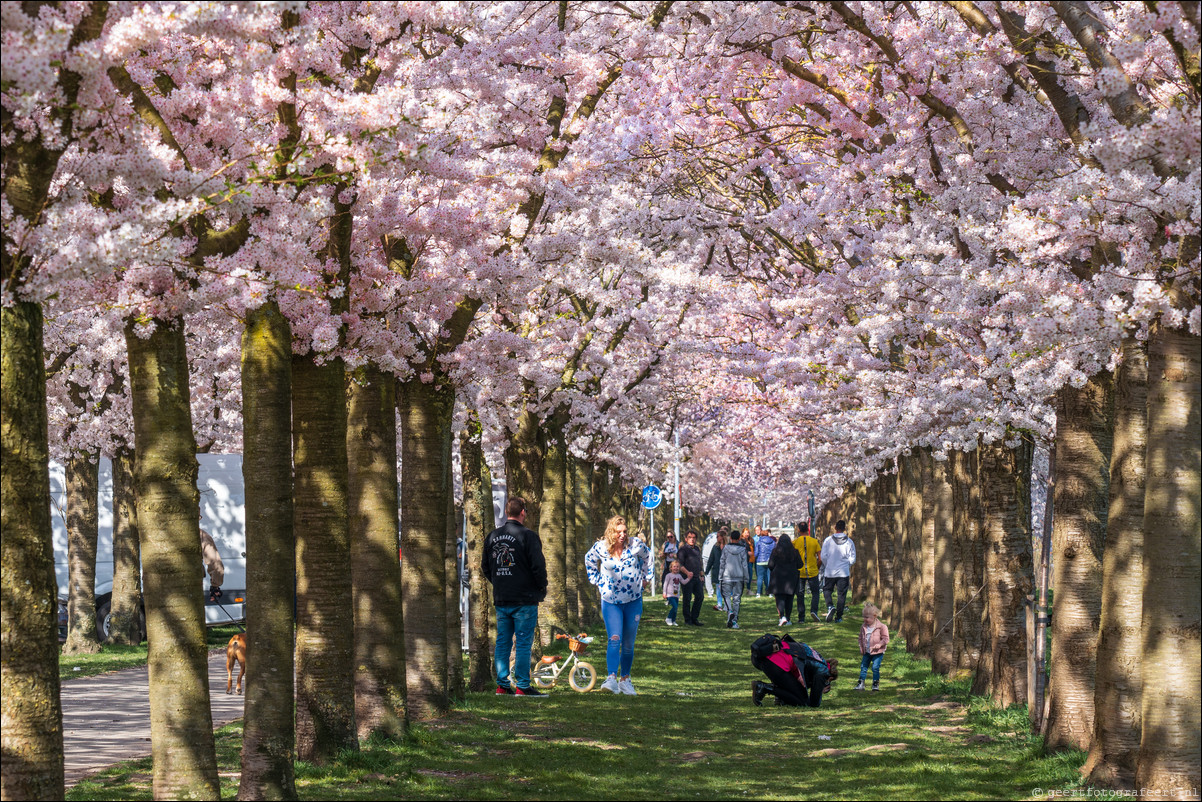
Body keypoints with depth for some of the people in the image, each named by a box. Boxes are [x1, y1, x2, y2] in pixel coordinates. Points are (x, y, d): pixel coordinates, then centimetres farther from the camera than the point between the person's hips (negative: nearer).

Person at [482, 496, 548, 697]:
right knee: (523, 643, -3)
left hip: (500, 599, 6)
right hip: (525, 598, -5)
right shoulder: (527, 536, -11)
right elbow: (538, 566, -14)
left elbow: (485, 567, 15)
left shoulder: (492, 536, 8)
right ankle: (522, 686, -4)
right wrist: (542, 587, 2)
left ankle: (502, 684, 11)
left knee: (502, 642, 10)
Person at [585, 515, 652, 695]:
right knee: (614, 640, -18)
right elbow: (589, 561, 15)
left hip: (633, 601, 1)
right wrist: (597, 581, 11)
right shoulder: (600, 548, -9)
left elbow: (647, 556, 14)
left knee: (628, 644, 9)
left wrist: (645, 578, 13)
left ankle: (625, 680, 22)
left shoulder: (635, 545, -9)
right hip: (610, 601, -1)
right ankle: (612, 678, -25)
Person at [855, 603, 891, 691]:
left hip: (877, 652, -5)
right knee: (863, 667, 5)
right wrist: (861, 649, 8)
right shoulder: (863, 627, 4)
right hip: (866, 652, 5)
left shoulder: (881, 627, -12)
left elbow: (886, 639, -9)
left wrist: (879, 644, -23)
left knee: (875, 667, -8)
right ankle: (861, 684, 11)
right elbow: (861, 639, 15)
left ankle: (876, 684, 4)